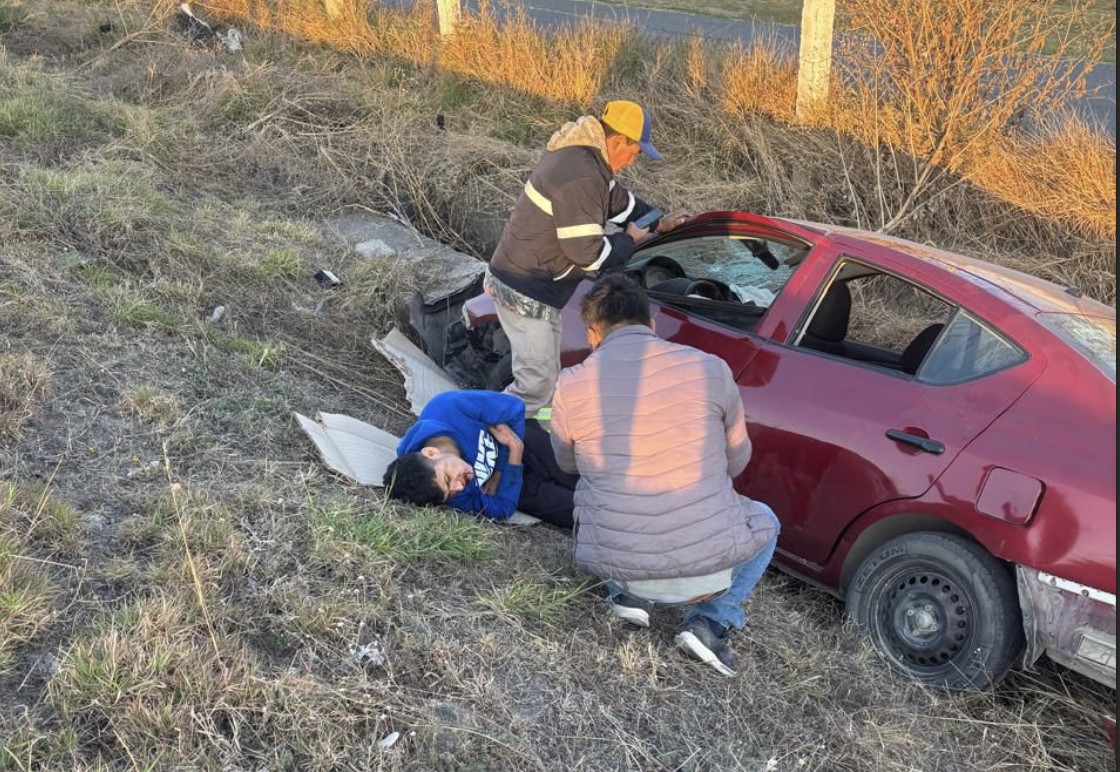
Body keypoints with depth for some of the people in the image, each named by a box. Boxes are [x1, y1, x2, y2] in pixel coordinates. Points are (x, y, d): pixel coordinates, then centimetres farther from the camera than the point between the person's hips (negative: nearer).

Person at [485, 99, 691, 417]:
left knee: (543, 371, 22)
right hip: (527, 294, -11)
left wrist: (658, 221, 27)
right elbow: (588, 253, -25)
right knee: (538, 383, -5)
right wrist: (629, 239, -8)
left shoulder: (579, 154, 7)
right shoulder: (580, 179, -26)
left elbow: (617, 199, 25)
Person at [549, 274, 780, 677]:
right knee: (764, 522, 32)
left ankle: (629, 597, 16)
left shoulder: (572, 386, -5)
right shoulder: (711, 369, -5)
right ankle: (712, 621, 11)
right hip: (710, 567, -2)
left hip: (616, 567, 2)